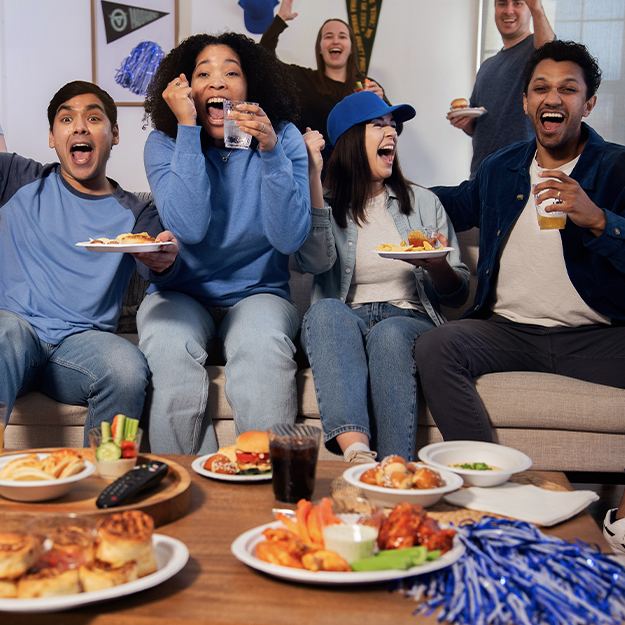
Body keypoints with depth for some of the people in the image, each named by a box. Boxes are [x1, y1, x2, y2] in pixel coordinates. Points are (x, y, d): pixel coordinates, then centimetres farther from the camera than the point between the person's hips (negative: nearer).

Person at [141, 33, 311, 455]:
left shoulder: (285, 139, -3)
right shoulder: (164, 143, -2)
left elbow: (290, 238, -14)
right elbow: (190, 228, -20)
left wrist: (270, 150, -24)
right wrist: (187, 129, -19)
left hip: (258, 293, 0)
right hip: (182, 295, 1)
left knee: (264, 344, -34)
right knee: (171, 349, -32)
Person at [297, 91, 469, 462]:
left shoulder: (423, 202, 20)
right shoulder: (327, 204, 15)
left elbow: (458, 294, 17)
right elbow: (316, 262, -10)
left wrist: (437, 267, -8)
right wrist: (313, 176, -11)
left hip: (409, 319, 1)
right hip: (346, 323, 0)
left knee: (389, 334, -35)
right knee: (326, 310, -35)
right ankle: (356, 452, -50)